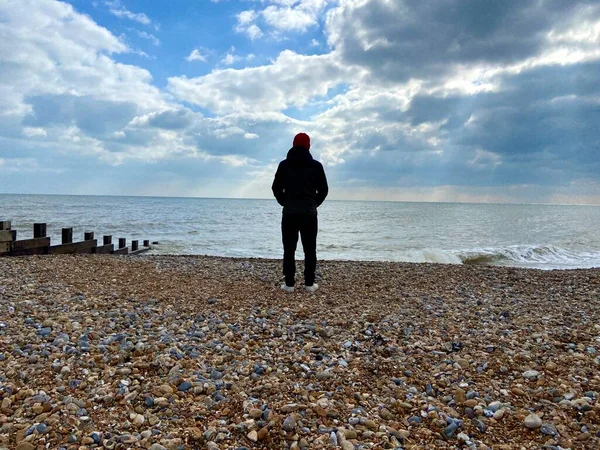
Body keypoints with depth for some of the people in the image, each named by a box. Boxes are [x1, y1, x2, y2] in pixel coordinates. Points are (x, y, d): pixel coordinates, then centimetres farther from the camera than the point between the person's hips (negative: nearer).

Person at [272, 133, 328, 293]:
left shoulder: (284, 165, 3)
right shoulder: (316, 165, 2)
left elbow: (276, 188, 5)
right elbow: (324, 189, 4)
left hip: (289, 213, 0)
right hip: (309, 213, 0)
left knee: (289, 250, 5)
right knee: (310, 250, 6)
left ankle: (289, 284, 4)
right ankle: (309, 284, 7)